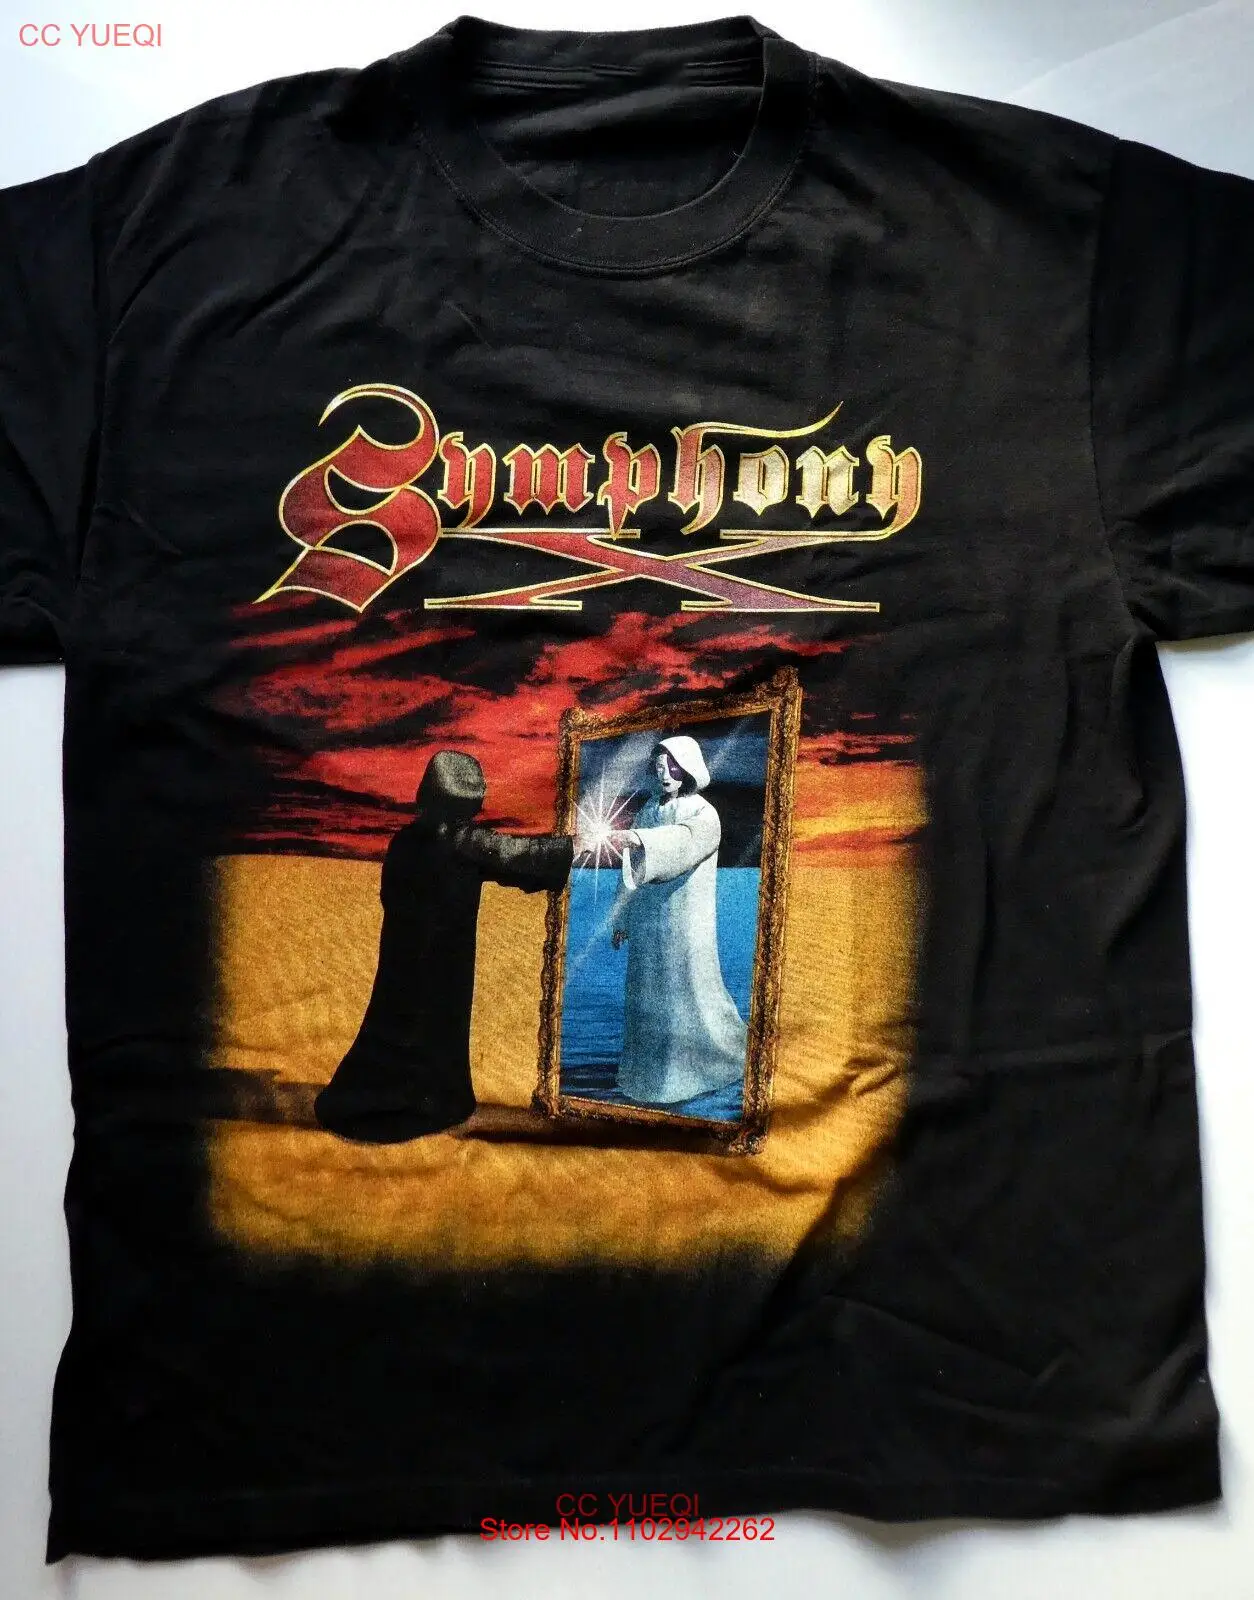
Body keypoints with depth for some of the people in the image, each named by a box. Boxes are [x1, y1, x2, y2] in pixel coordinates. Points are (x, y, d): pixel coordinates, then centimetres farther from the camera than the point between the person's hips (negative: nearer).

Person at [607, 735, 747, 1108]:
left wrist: (639, 839, -47)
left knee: (688, 992, 0)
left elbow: (683, 840, -31)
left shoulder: (704, 815, -8)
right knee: (647, 994, 9)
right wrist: (622, 919, 13)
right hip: (648, 920, 5)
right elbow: (633, 870, 13)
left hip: (686, 921, -5)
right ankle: (649, 1068, 22)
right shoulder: (648, 811, 9)